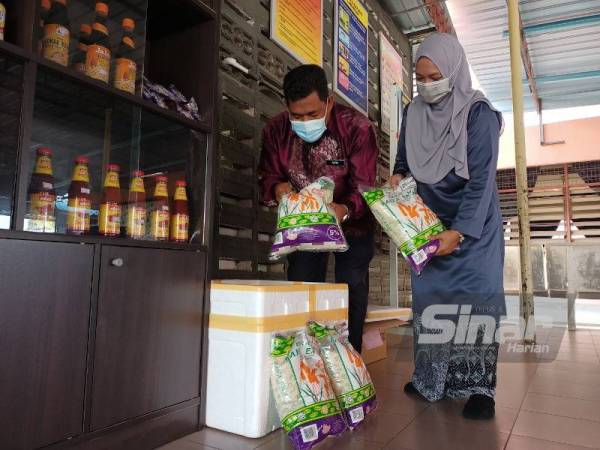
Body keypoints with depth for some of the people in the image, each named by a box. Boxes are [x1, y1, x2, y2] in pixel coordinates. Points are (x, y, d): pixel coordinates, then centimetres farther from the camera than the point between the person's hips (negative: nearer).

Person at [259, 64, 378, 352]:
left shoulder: (358, 128, -24)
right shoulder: (276, 130, -15)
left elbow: (363, 187, -27)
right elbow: (267, 176, -7)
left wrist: (344, 210, -49)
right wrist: (278, 188, -32)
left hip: (351, 221, -2)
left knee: (351, 291, -3)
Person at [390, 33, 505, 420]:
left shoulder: (478, 113, -15)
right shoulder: (414, 113, -1)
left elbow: (481, 179, -20)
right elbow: (404, 159, 13)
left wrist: (460, 231, -25)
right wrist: (397, 176, -10)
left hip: (475, 221, -4)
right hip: (431, 220, 4)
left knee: (477, 295, -8)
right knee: (428, 294, 0)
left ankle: (479, 387, 0)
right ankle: (431, 378, 9)